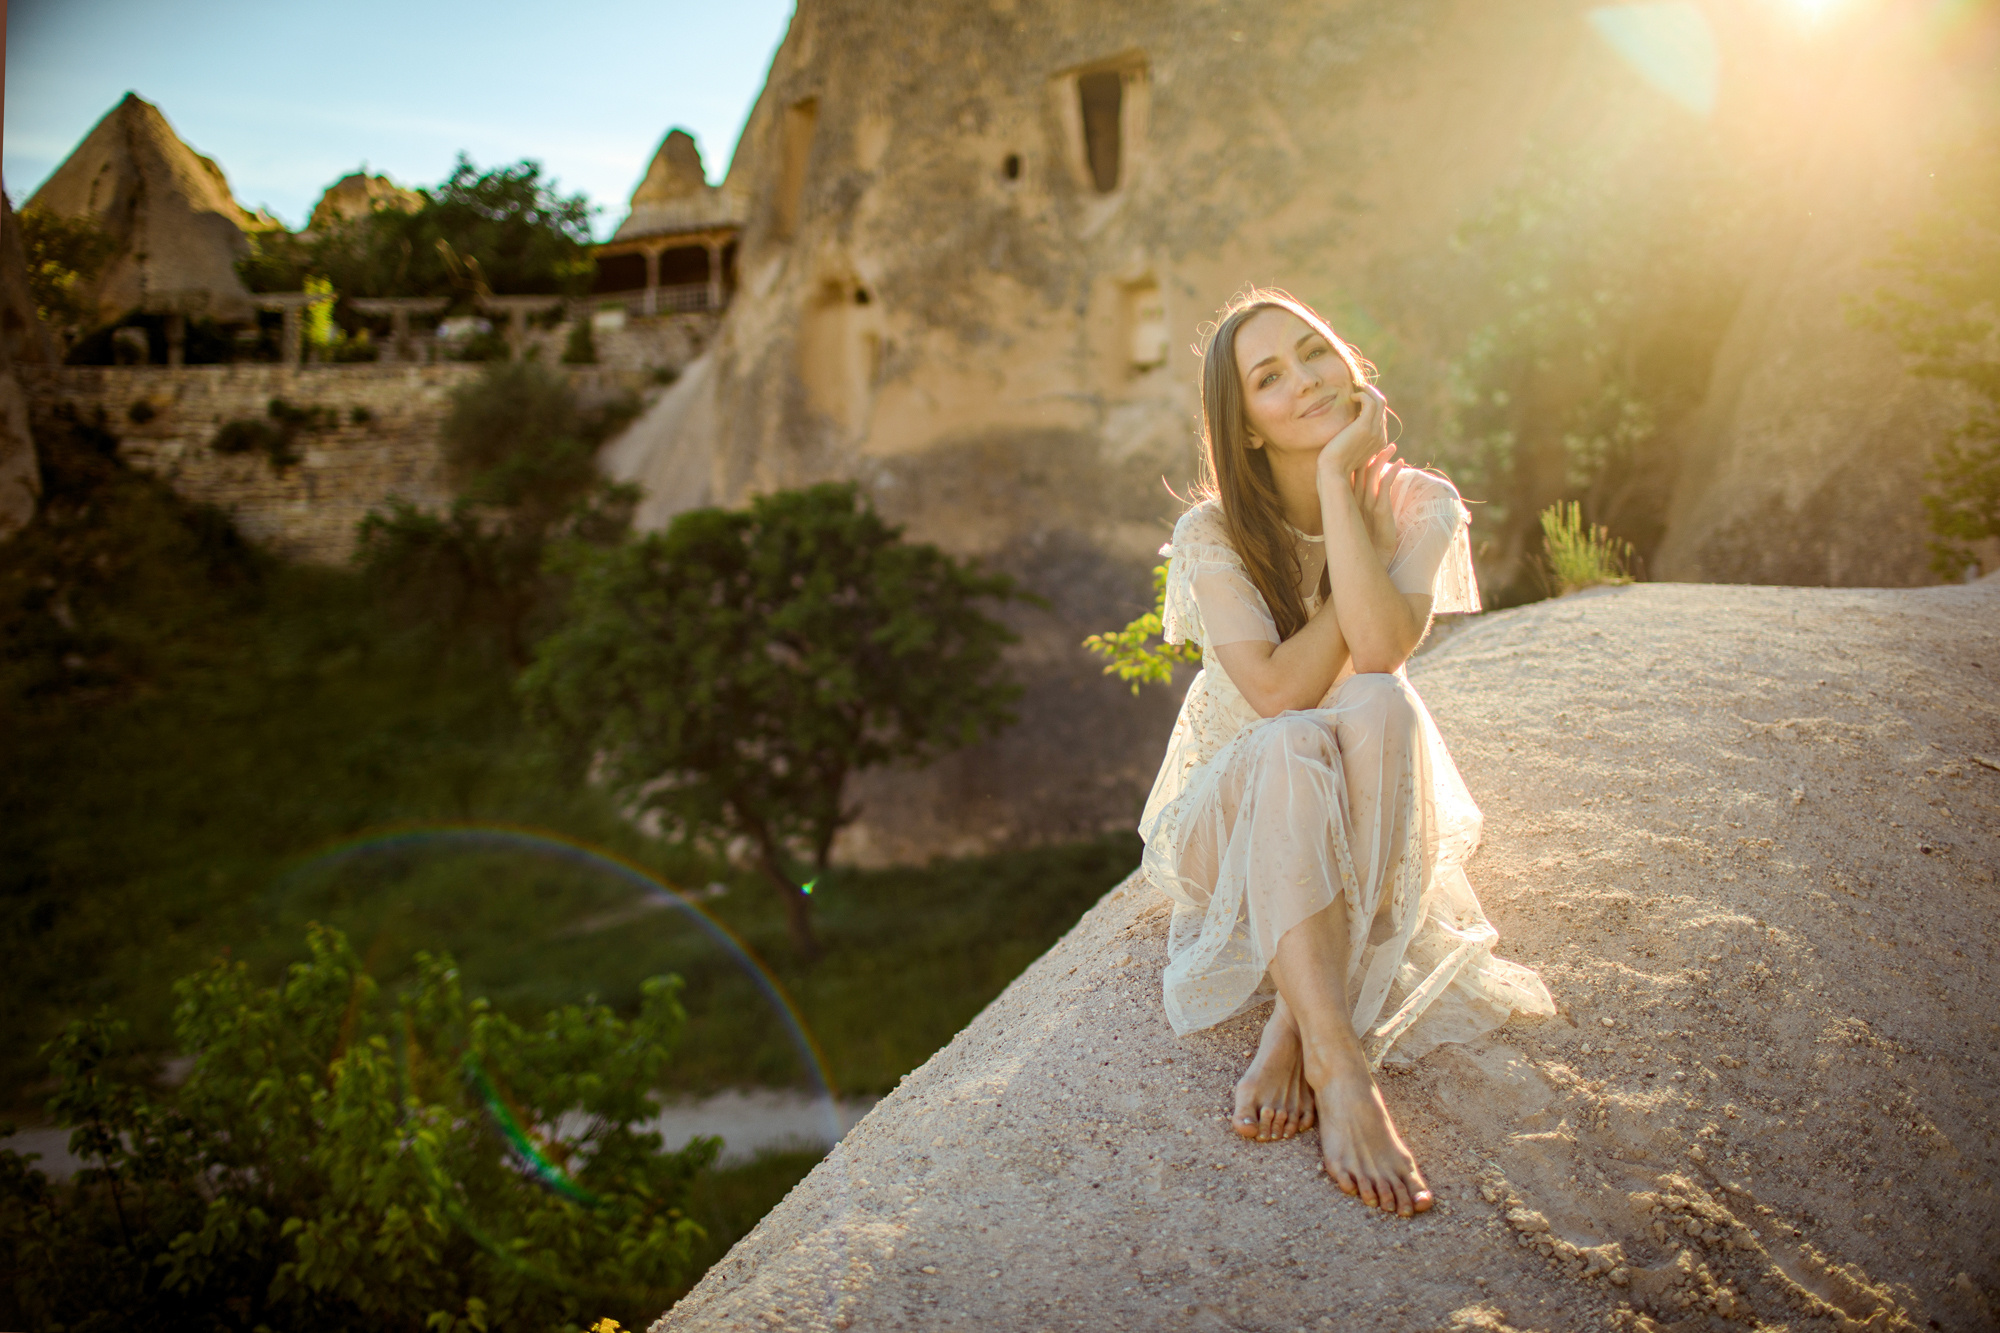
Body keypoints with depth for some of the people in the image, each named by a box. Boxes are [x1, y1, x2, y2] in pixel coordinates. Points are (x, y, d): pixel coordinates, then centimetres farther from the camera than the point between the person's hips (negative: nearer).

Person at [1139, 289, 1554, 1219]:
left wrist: (1340, 482, -26)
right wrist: (1364, 552, -18)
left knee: (1381, 705, -33)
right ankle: (1340, 1070, -45)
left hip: (1364, 827, 2)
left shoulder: (1420, 507, -7)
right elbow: (1279, 693, -25)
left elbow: (1384, 648, -26)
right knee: (1294, 748, -37)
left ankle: (1293, 1031, -36)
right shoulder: (1212, 535, -13)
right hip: (1233, 816, -1)